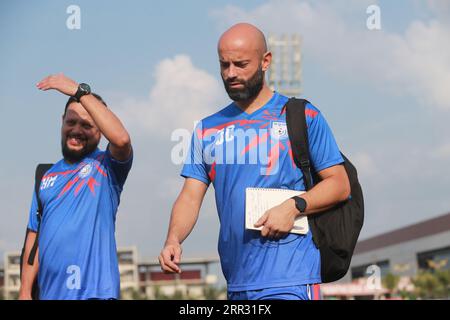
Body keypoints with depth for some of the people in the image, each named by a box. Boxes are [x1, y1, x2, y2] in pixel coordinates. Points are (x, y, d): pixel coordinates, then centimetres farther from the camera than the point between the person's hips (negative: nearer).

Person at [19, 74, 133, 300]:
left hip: (94, 291, -5)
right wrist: (24, 292, 5)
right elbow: (34, 237, 13)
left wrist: (80, 91, -19)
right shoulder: (47, 177, 16)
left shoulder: (106, 166, 1)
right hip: (49, 292, 5)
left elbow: (121, 139, -22)